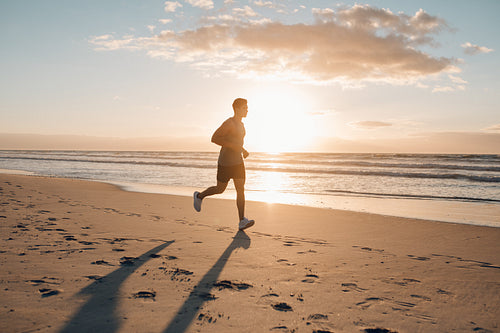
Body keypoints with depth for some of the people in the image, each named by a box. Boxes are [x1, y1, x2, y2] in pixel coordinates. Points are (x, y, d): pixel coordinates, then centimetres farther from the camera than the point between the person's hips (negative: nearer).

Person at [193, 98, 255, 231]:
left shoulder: (241, 125, 13)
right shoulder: (228, 123, -15)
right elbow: (214, 138, -20)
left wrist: (243, 150, 12)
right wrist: (233, 146, -25)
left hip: (238, 162, 7)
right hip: (225, 162, -7)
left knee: (241, 190, -6)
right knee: (220, 189, 7)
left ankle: (242, 221, -10)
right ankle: (199, 196, 35)